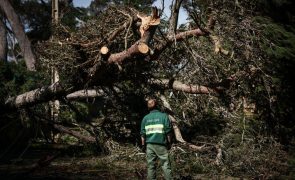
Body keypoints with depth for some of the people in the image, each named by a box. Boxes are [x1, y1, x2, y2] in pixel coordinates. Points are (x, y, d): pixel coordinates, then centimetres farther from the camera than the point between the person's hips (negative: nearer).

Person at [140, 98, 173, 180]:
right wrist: (169, 143, 5)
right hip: (161, 144, -3)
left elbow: (143, 133, 5)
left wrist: (143, 145, 11)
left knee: (151, 165, 7)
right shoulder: (164, 116, -3)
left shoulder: (145, 118, 5)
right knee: (165, 164, 0)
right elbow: (168, 131, -4)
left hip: (149, 145, 3)